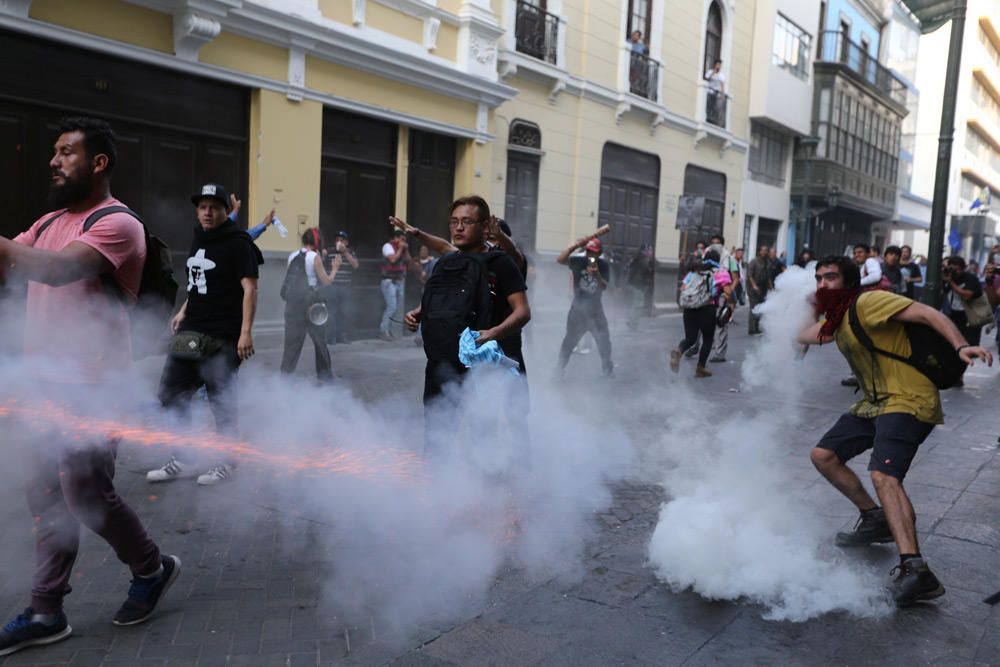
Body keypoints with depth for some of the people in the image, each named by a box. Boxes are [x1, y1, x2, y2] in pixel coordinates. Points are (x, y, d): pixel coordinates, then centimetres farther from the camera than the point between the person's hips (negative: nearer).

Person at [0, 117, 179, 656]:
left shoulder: (116, 224, -12)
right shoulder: (49, 222, 15)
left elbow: (59, 269, -27)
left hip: (89, 389, -8)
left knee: (86, 495, -1)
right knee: (44, 495, 11)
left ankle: (152, 569, 24)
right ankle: (45, 614, 22)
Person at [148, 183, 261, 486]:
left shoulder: (238, 243, -10)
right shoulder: (198, 240, 15)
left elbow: (250, 288, -17)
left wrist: (246, 332, -25)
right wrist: (183, 311, 20)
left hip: (222, 338, -8)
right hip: (190, 334, 9)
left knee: (222, 404, 1)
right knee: (171, 395, 11)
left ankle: (226, 463, 17)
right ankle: (181, 461, 22)